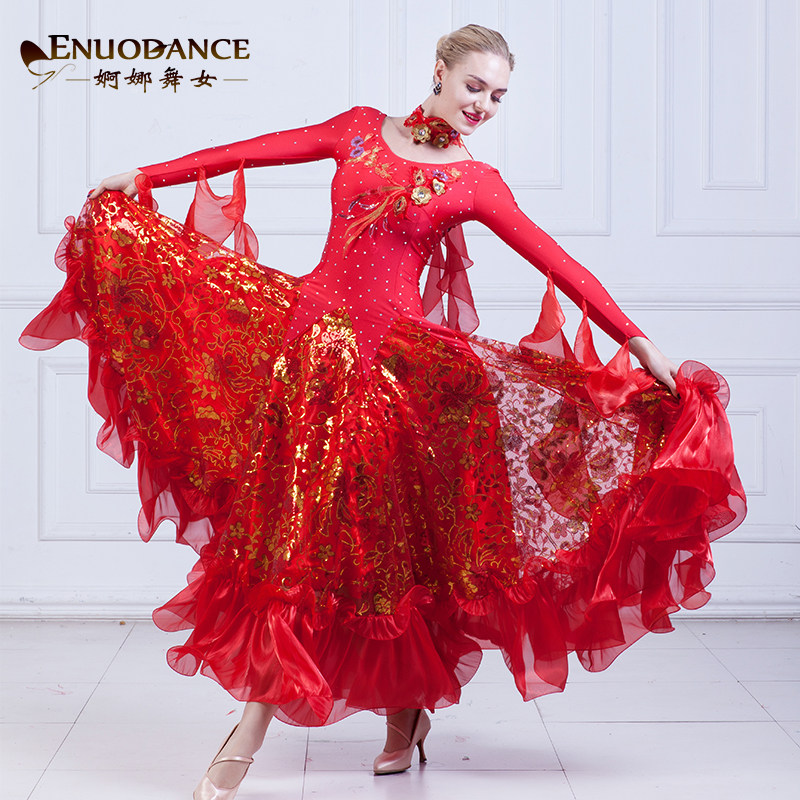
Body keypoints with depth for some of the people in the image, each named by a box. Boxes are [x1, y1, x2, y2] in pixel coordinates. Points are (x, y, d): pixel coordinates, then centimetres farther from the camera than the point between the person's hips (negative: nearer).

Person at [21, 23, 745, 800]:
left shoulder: (476, 183, 3)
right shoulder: (362, 128, 9)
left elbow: (559, 265, -2)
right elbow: (254, 150, 11)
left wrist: (638, 342, -8)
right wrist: (145, 176, 13)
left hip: (394, 358, -2)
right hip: (307, 334, 2)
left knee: (380, 540, 1)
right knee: (282, 526, 2)